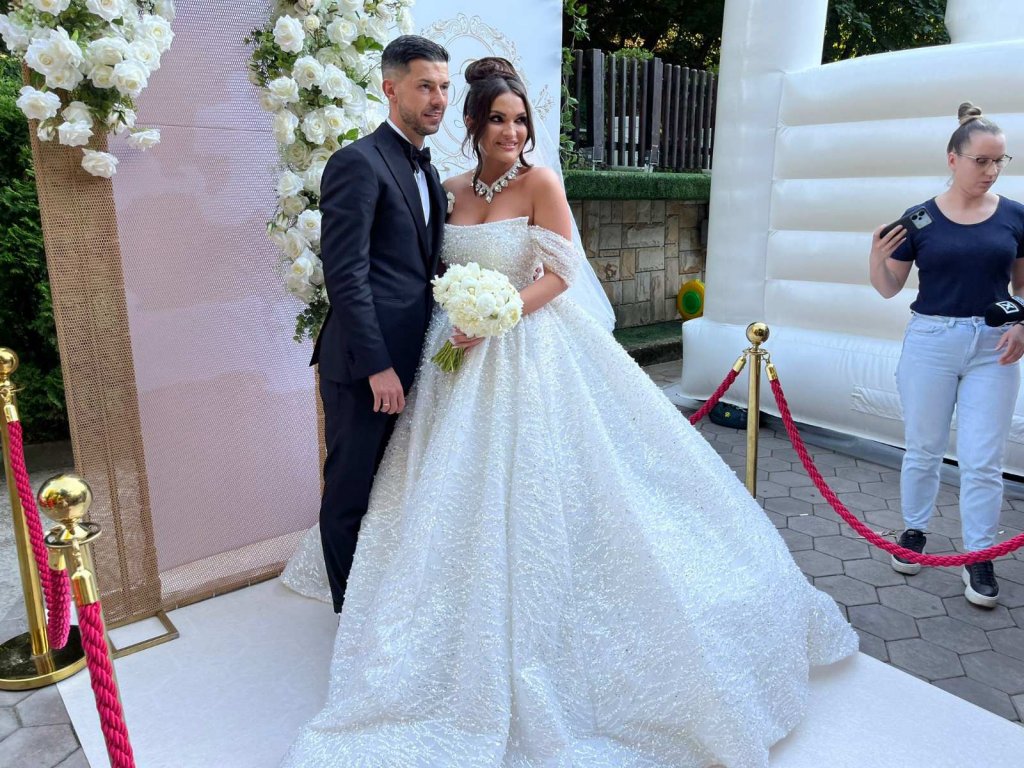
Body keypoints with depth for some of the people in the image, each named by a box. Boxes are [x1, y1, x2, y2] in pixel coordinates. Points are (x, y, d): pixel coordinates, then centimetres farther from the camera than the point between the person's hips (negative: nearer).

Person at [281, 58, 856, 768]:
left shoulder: (541, 182, -5)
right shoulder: (453, 190, 10)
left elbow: (558, 275, -10)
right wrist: (454, 326, 2)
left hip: (531, 353, -5)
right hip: (464, 358, 6)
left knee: (531, 488, 0)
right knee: (465, 491, 8)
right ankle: (486, 631, 27)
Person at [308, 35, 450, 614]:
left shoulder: (429, 172, 15)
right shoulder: (359, 163, -12)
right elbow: (345, 275, -18)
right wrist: (377, 366, -19)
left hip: (410, 359, 8)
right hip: (367, 364, -8)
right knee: (353, 491, 8)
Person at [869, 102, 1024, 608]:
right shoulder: (920, 219, -2)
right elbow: (888, 287, 3)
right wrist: (877, 258, -17)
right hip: (931, 341, -1)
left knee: (983, 460, 3)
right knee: (923, 449, 11)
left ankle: (979, 558, 16)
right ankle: (914, 531, 31)